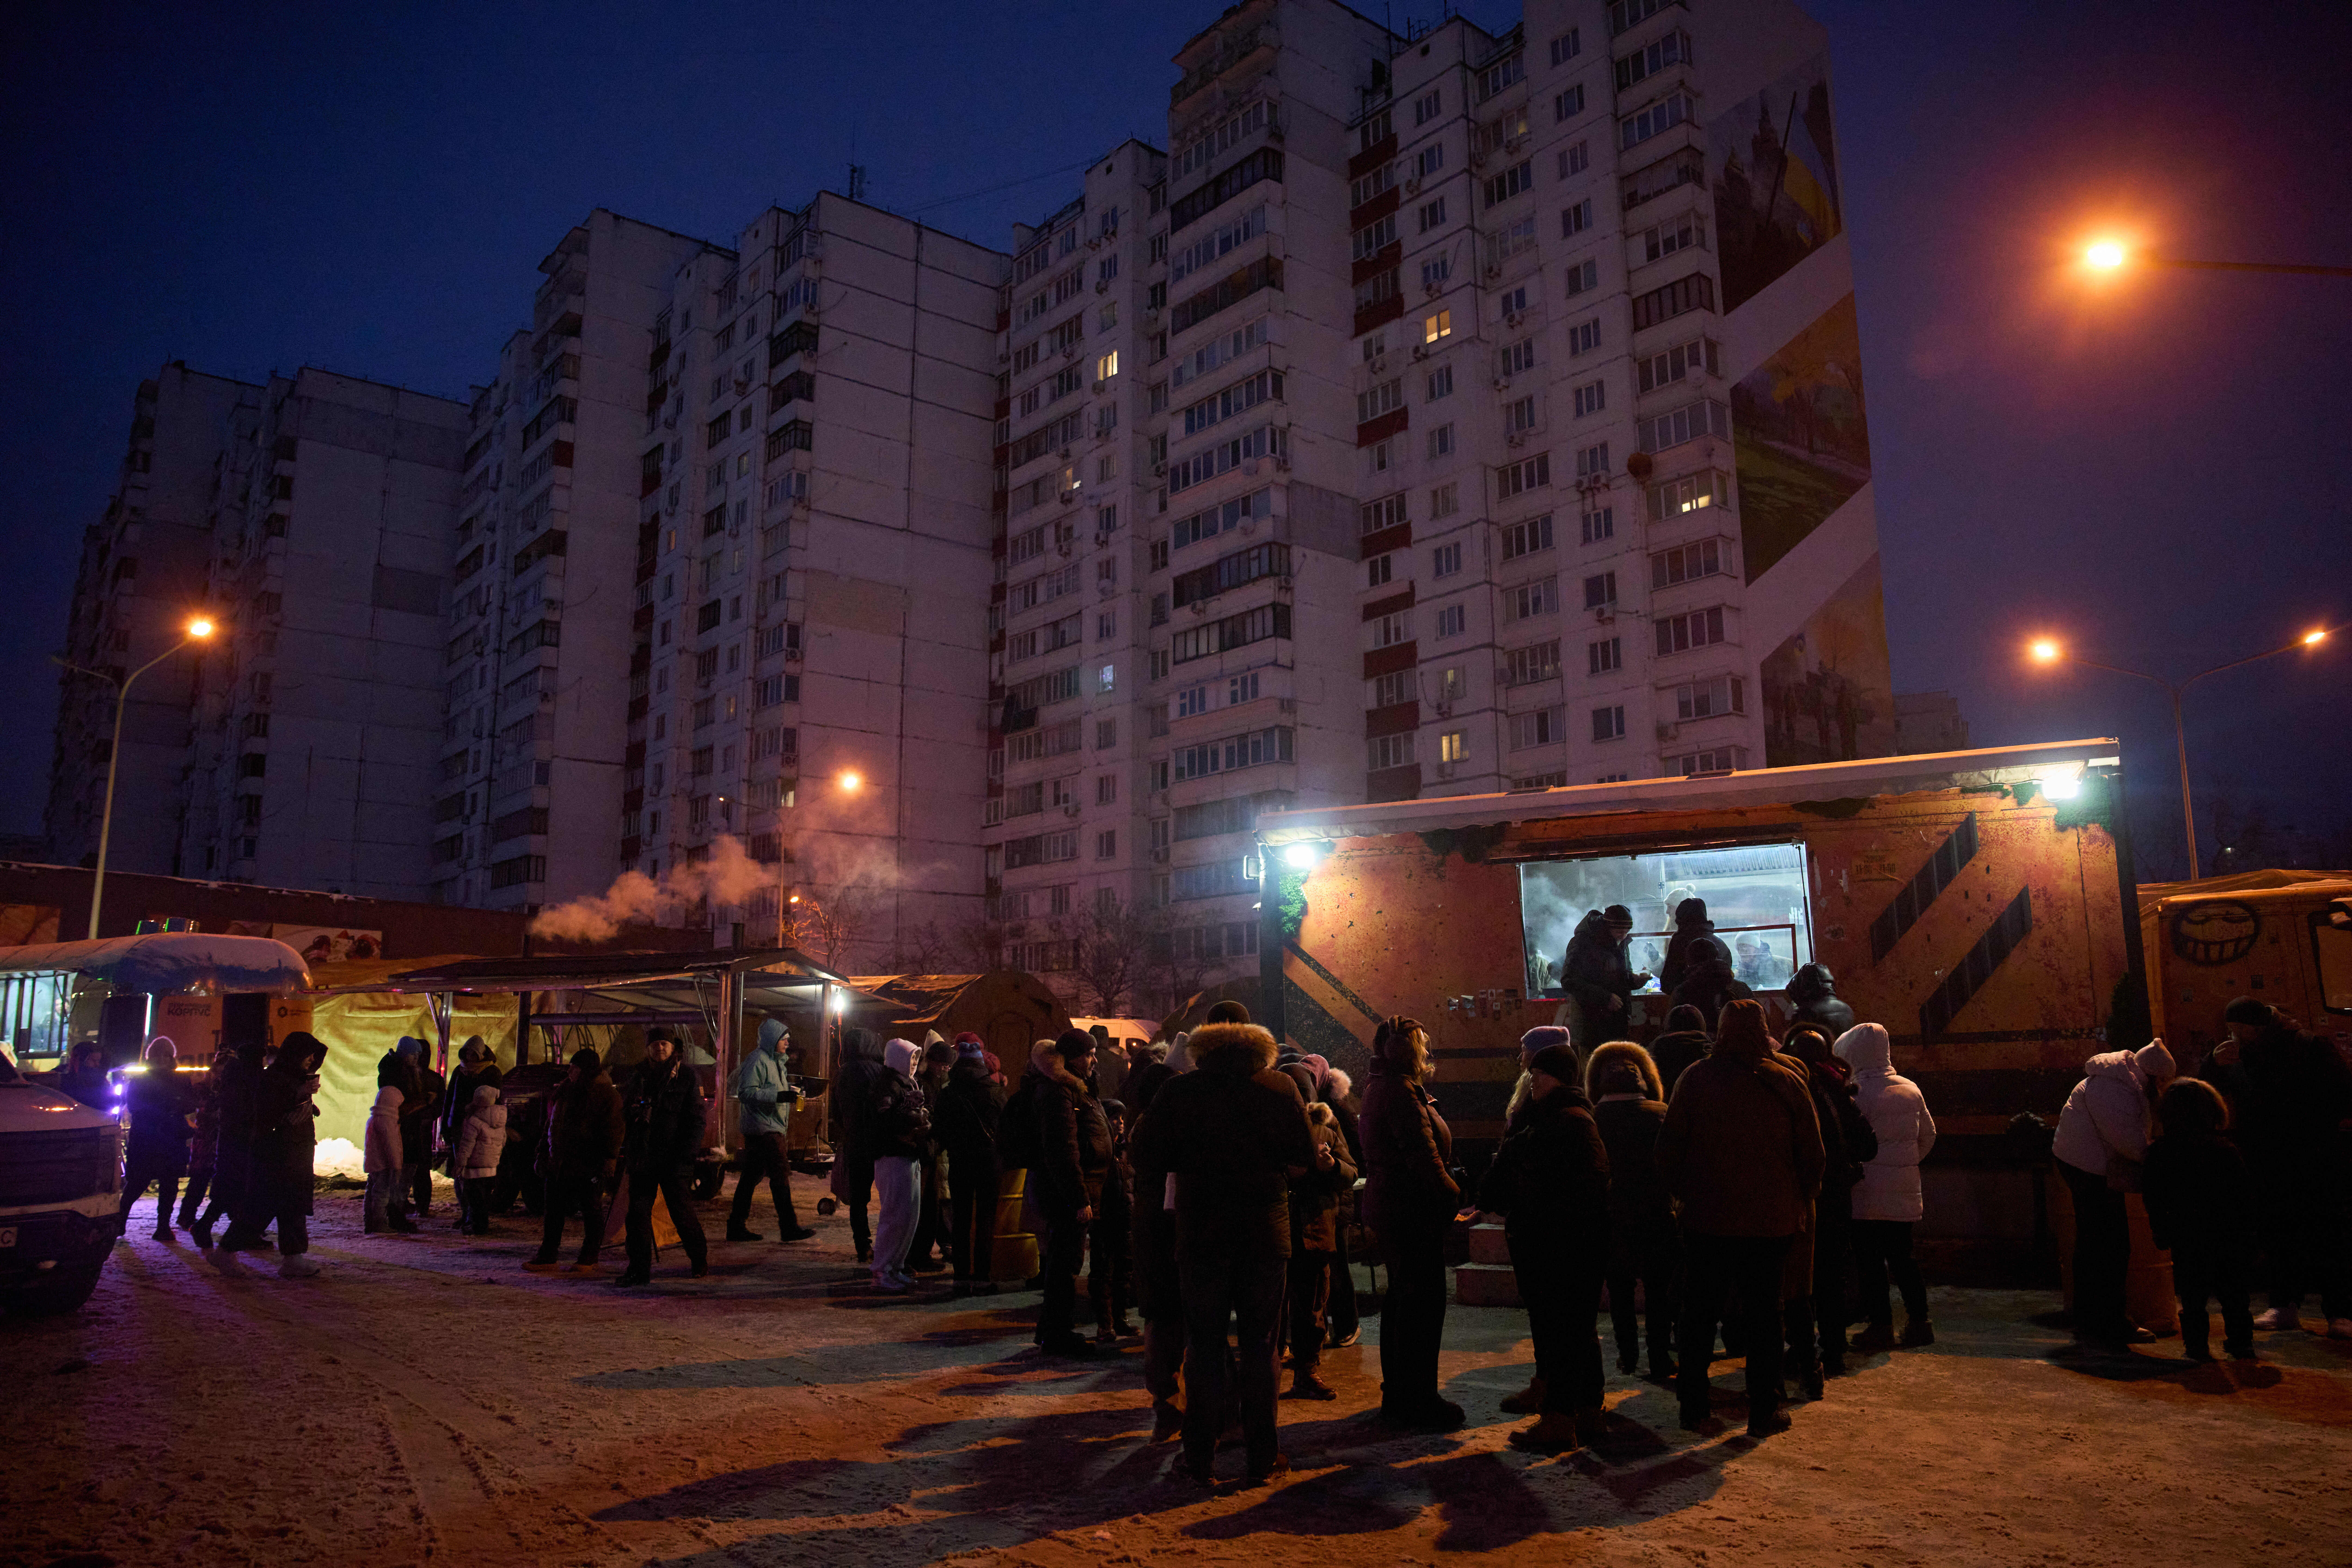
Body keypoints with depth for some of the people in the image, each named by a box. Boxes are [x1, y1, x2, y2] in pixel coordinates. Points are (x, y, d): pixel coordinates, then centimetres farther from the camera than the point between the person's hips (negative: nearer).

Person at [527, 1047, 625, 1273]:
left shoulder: (607, 1095, -10)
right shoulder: (567, 1090, 12)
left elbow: (615, 1131, -14)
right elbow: (555, 1125, 22)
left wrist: (609, 1161, -20)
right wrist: (546, 1152, 19)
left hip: (590, 1165, -7)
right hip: (561, 1162, 7)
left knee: (592, 1211, 2)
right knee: (554, 1210, 9)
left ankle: (589, 1259, 11)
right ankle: (548, 1256, 18)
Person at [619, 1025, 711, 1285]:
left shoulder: (687, 1076, -1)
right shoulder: (638, 1076, 12)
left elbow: (696, 1120, -4)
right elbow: (627, 1116, 19)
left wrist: (685, 1155, -13)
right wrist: (628, 1147, 3)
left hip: (674, 1159, -4)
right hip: (642, 1159, 4)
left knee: (682, 1212, 2)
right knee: (637, 1213, 0)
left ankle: (700, 1259, 20)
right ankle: (639, 1270, 8)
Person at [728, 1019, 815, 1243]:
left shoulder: (777, 1061, 20)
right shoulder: (758, 1060, -12)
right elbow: (746, 1092, -21)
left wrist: (792, 1094, 13)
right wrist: (779, 1096, -25)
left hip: (774, 1129, 10)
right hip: (764, 1128, -10)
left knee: (752, 1177, 11)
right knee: (781, 1175, -9)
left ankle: (737, 1226, 15)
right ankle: (789, 1227, -6)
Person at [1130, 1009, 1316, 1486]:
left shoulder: (1179, 1092, -6)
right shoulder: (1280, 1088, -4)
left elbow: (1146, 1154, -6)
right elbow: (1304, 1155, -1)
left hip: (1201, 1235, 0)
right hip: (1266, 1232, 1)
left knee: (1204, 1346, 9)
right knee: (1260, 1346, 10)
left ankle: (1201, 1460, 13)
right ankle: (1262, 1457, 16)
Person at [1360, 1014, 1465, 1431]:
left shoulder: (1382, 1088, 16)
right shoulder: (1400, 1091, -18)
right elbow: (1421, 1152, -22)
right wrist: (1451, 1194, -15)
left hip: (1392, 1206, 11)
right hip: (1413, 1208, -11)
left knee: (1402, 1299, 17)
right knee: (1422, 1302, -5)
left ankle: (1397, 1394, 27)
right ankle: (1418, 1403, 2)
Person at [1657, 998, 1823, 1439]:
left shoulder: (1695, 1080, -5)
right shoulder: (1787, 1083, -4)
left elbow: (1669, 1149, -3)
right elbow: (1812, 1154, 1)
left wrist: (1682, 1193, 9)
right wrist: (1801, 1203, 13)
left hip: (1707, 1217, 0)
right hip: (1771, 1220, 0)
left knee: (1700, 1311, 10)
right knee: (1764, 1312, 9)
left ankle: (1693, 1406, 15)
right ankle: (1765, 1411, 13)